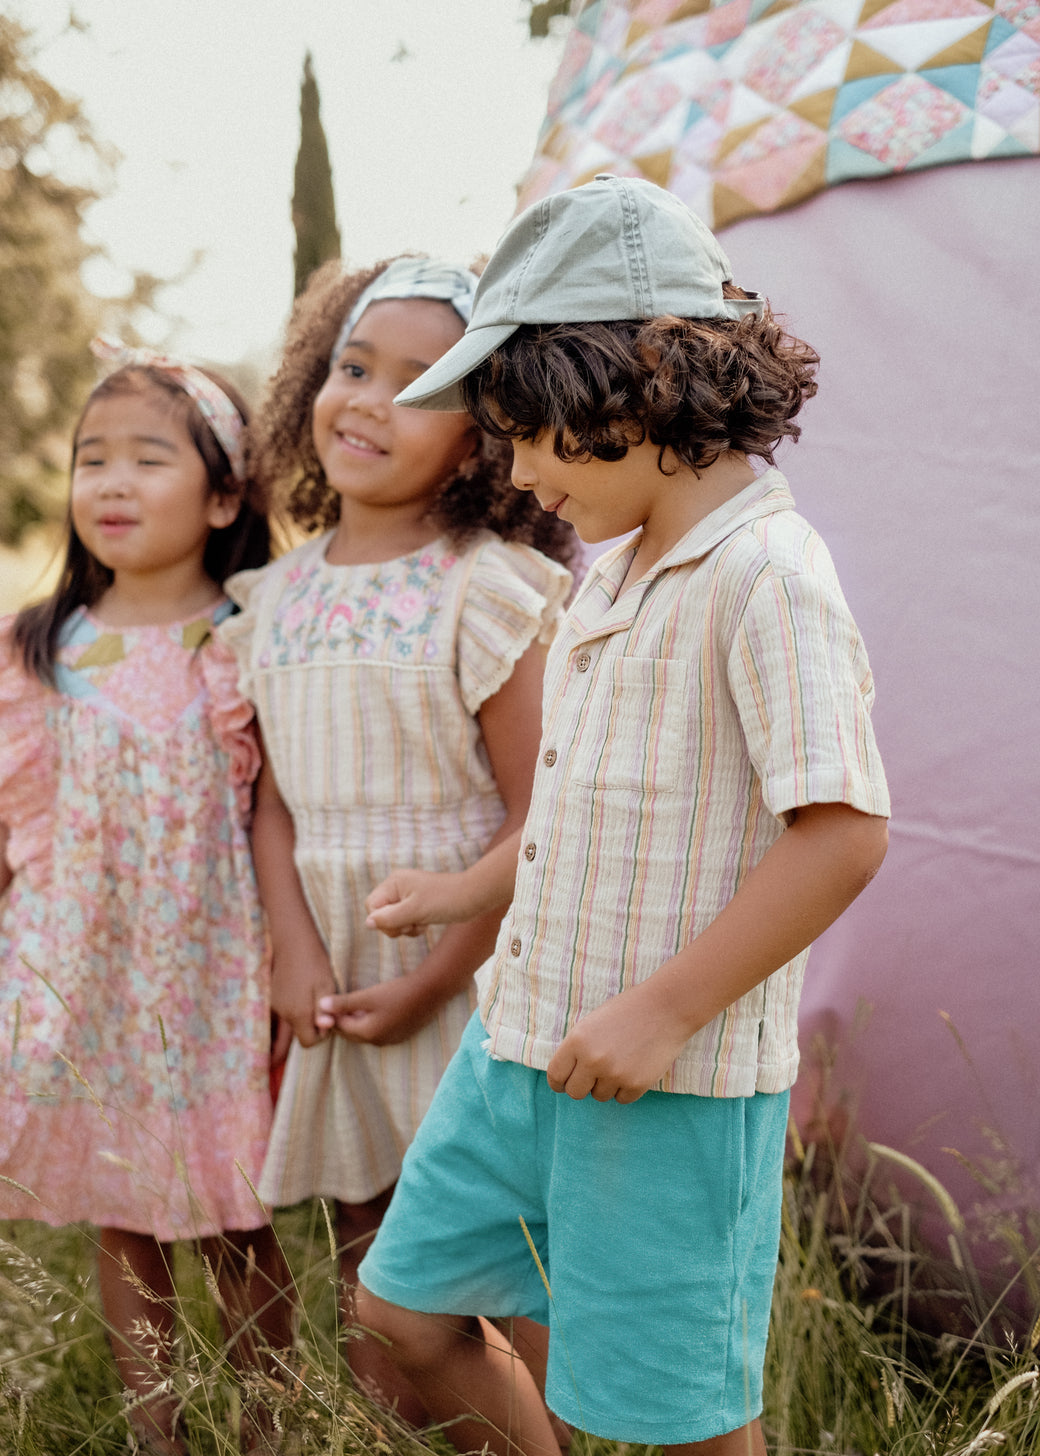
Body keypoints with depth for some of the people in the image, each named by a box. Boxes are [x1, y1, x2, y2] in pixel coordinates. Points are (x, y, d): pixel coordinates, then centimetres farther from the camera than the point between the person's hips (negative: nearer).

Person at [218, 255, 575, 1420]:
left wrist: (427, 984, -14)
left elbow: (537, 819, -15)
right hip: (337, 978, 6)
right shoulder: (280, 596, 5)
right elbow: (276, 800, 7)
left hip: (467, 974, -5)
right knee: (366, 1267, 16)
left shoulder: (491, 591, -14)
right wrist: (296, 955, -7)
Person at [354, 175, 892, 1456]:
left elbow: (842, 829, -24)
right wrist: (470, 890, 23)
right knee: (407, 1306, 15)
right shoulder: (621, 565, 10)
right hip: (523, 1034, 9)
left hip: (676, 1076, -9)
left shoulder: (764, 576, -19)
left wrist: (664, 1012, -22)